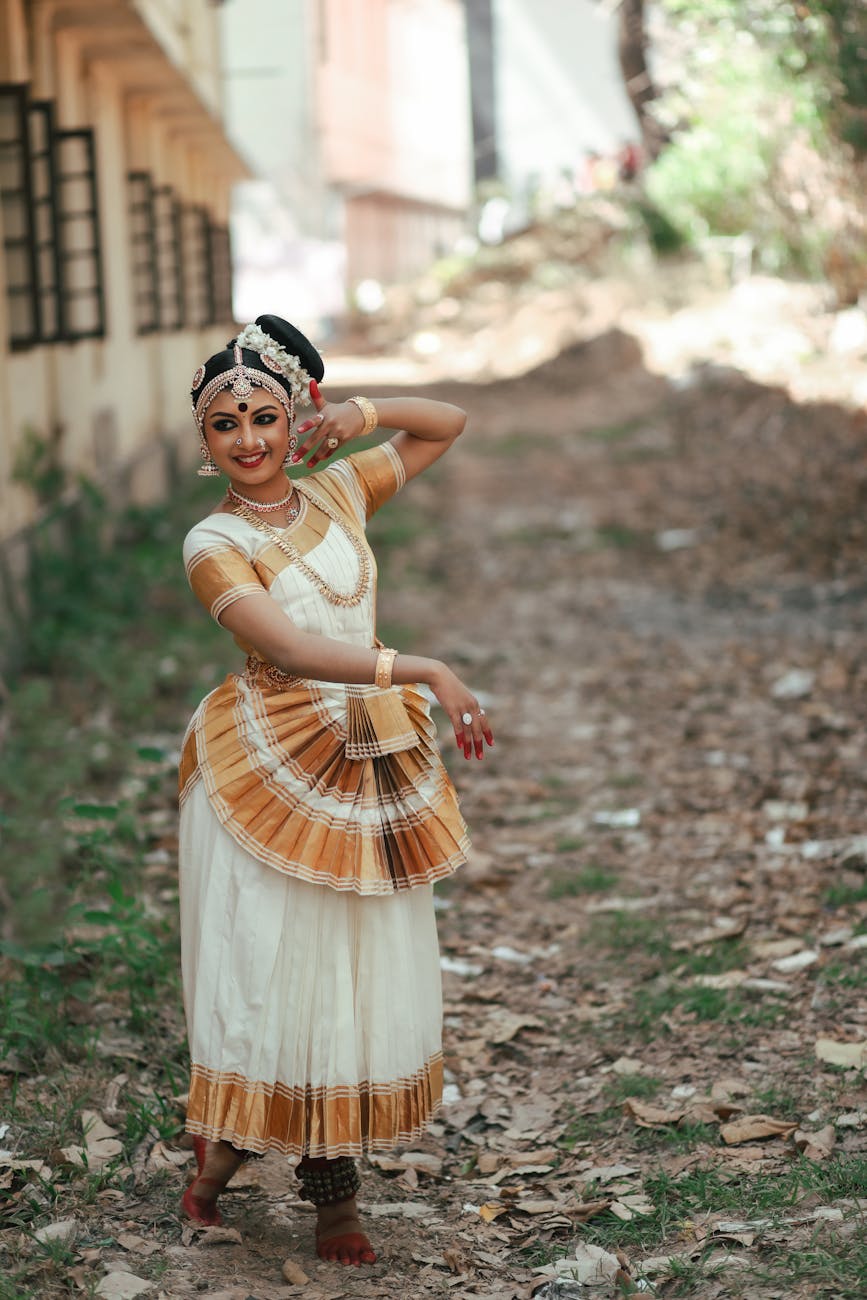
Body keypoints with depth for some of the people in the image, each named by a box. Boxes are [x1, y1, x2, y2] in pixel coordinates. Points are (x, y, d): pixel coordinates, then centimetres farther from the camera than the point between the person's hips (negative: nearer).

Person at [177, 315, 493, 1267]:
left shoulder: (338, 494, 7)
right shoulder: (213, 545, -9)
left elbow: (448, 424, 17)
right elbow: (294, 650, -22)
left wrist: (365, 415, -1)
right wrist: (424, 670, -31)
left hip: (371, 762, 5)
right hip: (270, 767, -5)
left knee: (366, 967, 5)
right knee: (269, 961, -2)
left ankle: (332, 1189, 15)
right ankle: (222, 1144, 20)